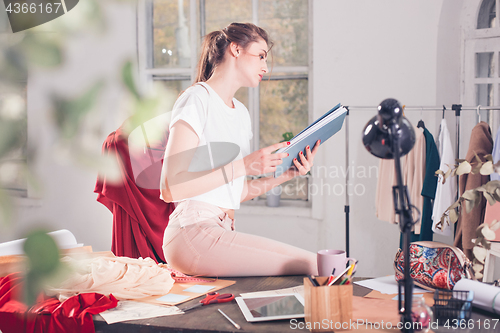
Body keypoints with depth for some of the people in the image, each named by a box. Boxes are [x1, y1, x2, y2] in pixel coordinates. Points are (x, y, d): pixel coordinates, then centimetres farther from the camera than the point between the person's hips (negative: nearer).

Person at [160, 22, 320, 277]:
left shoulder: (241, 113, 21)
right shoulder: (197, 99, -5)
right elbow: (171, 188, -14)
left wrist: (286, 175, 6)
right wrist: (243, 166, -17)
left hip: (223, 233, 9)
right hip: (193, 234, -9)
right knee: (310, 267, -22)